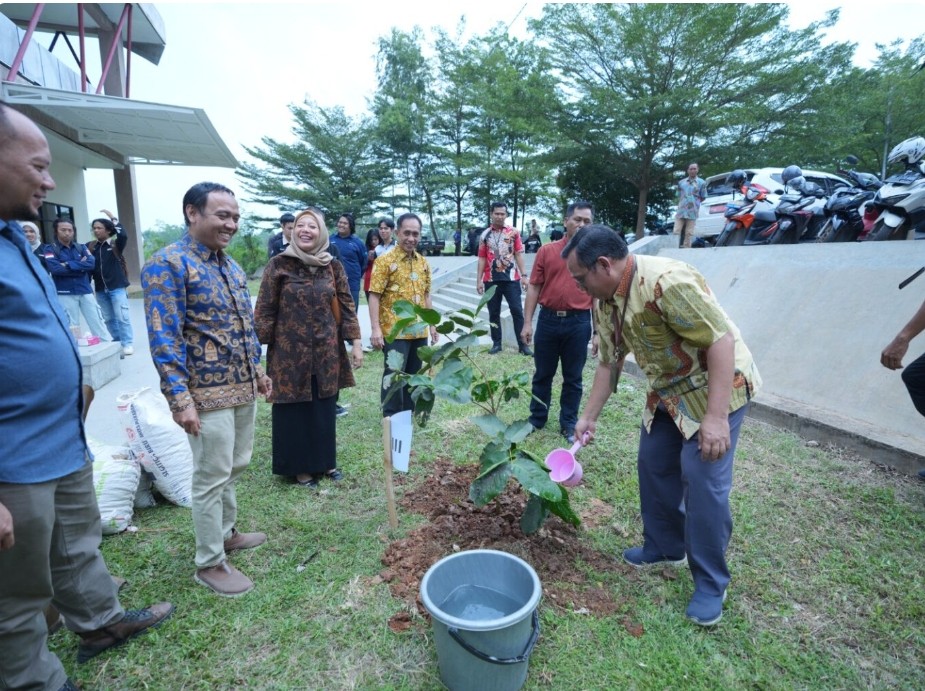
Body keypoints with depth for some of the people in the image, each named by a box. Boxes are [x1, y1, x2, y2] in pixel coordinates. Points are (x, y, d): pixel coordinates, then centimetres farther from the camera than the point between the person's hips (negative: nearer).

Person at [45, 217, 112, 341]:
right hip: (65, 294, -3)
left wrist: (69, 265, -14)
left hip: (85, 291, 3)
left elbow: (91, 263, -7)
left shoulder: (81, 247, 9)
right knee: (71, 327, 6)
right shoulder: (50, 249, 0)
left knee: (97, 322, 5)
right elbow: (55, 269, -16)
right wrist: (81, 267, -10)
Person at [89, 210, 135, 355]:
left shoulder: (115, 244, -2)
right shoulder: (92, 247, 8)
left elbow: (123, 236, -21)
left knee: (122, 317, -3)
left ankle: (128, 343, 3)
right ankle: (116, 342, 19)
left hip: (117, 287, -4)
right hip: (100, 289, 4)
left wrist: (113, 219, -17)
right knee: (109, 319, 10)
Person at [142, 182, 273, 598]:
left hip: (243, 388, 8)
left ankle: (226, 532, 39)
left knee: (235, 467, 20)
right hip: (207, 393, -8)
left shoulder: (231, 264, 12)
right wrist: (180, 397, -22)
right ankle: (209, 563, 20)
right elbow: (164, 337, -18)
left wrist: (257, 369, 19)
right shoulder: (167, 264, -13)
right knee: (211, 477, 3)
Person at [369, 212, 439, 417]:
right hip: (394, 331, -6)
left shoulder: (423, 262, 10)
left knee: (413, 375, 15)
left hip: (419, 331, 6)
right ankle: (391, 418, 15)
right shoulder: (385, 260, -9)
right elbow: (374, 296, -12)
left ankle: (409, 414, 29)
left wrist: (432, 324, 15)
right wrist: (376, 328, -18)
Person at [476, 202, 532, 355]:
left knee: (517, 311, -3)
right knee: (493, 313, 7)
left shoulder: (513, 232, 3)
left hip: (511, 278, -2)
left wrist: (523, 275, -7)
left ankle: (522, 344, 3)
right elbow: (482, 258, 7)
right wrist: (479, 280, 2)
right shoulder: (485, 235, 7)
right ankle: (496, 343, 18)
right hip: (491, 280, 2)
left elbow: (519, 254, 2)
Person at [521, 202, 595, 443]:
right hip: (548, 319, 1)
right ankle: (536, 419, 27)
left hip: (578, 323, 0)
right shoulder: (546, 251, 3)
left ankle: (569, 424, 25)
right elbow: (534, 288, 3)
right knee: (542, 374, 12)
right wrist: (527, 323, -3)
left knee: (573, 378, 10)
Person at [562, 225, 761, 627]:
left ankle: (710, 583, 13)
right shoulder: (605, 300, -3)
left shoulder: (666, 282, -31)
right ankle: (665, 548, 33)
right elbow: (609, 361, 5)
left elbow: (722, 339, -31)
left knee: (702, 482, -7)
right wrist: (589, 417, 7)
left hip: (715, 388, -8)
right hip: (668, 391, 8)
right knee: (653, 466, 12)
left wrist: (716, 417, -33)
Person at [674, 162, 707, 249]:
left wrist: (694, 203, 3)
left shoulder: (702, 182, 4)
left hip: (692, 212, -2)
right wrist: (683, 203, 5)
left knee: (689, 233, 0)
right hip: (680, 211, 2)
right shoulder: (681, 182, 11)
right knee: (676, 232, -2)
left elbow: (703, 197, 9)